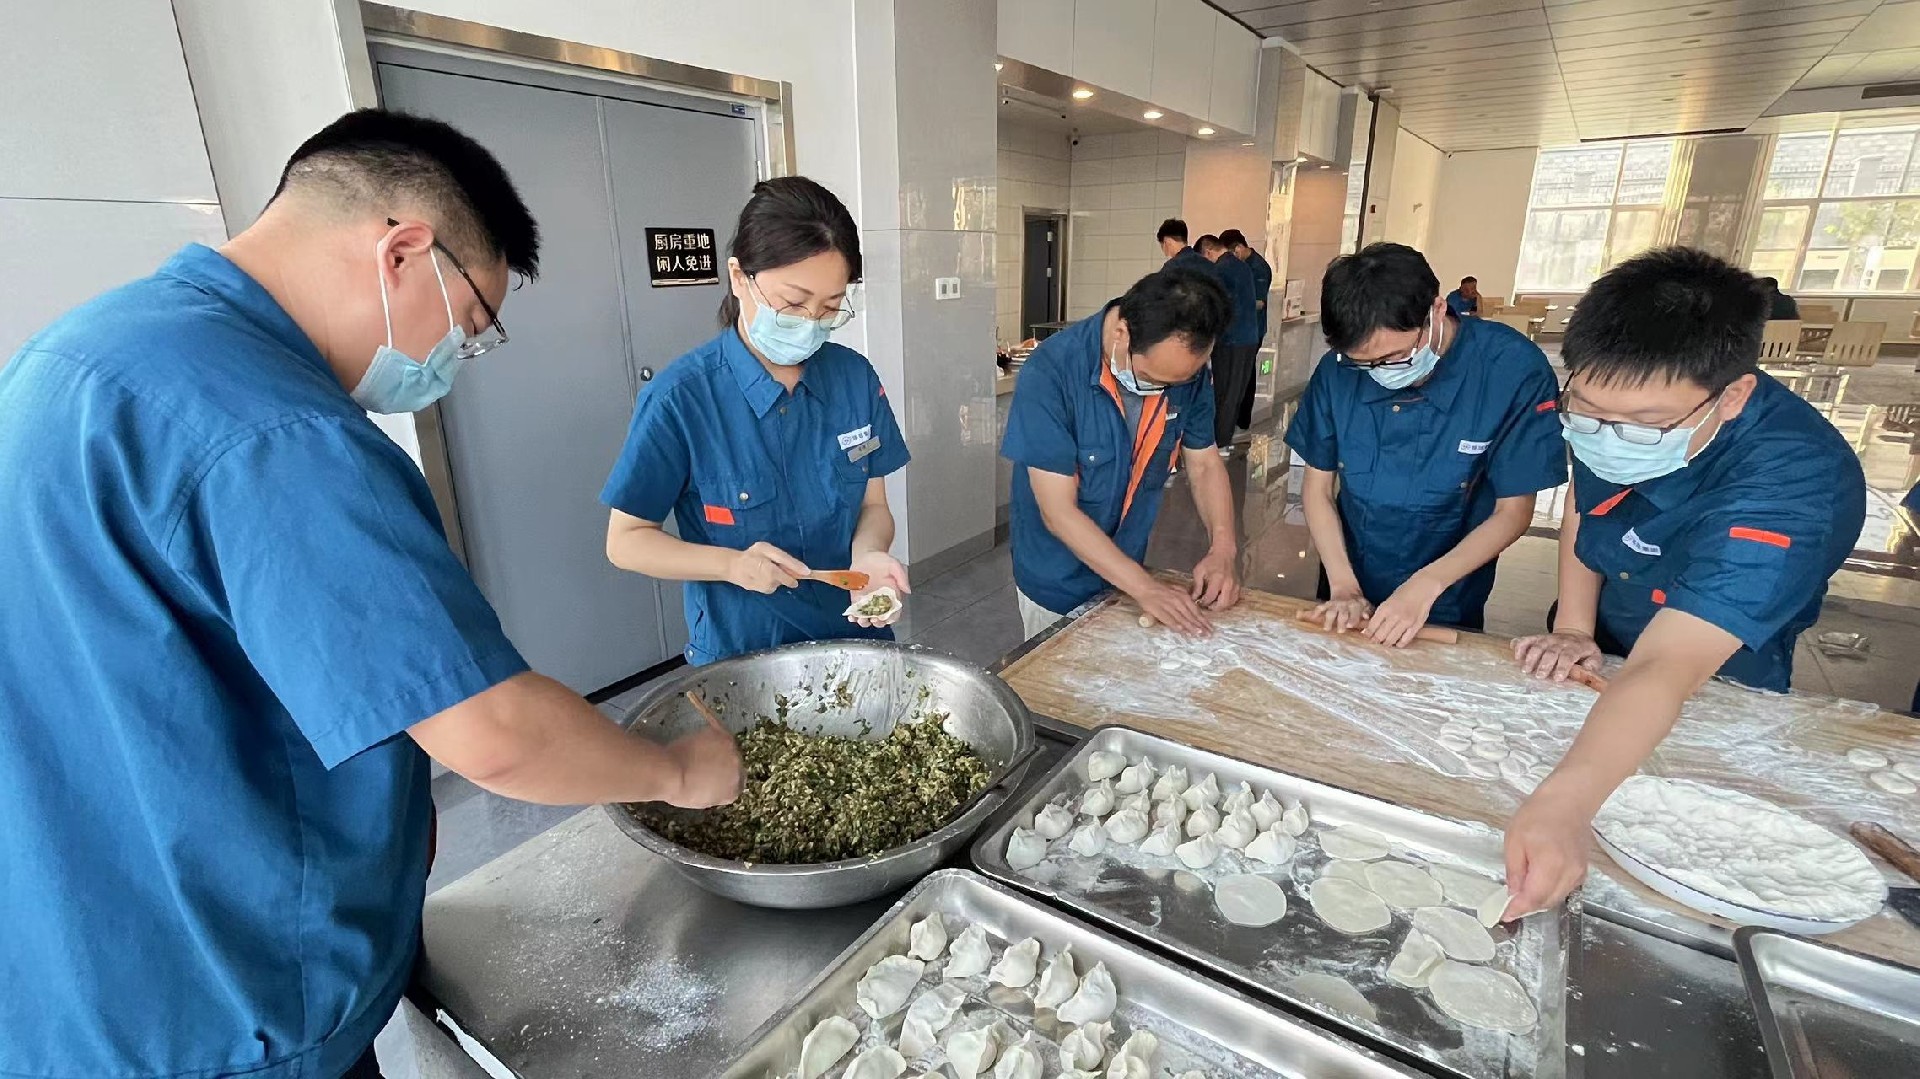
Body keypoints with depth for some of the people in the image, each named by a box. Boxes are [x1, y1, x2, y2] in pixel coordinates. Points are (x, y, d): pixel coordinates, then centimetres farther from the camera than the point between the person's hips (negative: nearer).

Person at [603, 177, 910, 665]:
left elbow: (873, 505, 1)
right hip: (739, 652, -3)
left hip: (856, 637, 4)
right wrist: (732, 564, -25)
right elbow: (626, 539, -10)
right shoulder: (680, 396, -17)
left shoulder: (856, 377, -8)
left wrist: (867, 554, -21)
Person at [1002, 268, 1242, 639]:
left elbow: (1204, 464, 0)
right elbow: (1059, 511, -26)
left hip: (1127, 573, 5)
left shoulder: (1187, 372, -12)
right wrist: (1145, 588, -29)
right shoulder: (1050, 373, -28)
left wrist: (1223, 547, -17)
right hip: (1059, 586, -4)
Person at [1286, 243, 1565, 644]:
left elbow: (1512, 513, -14)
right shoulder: (1338, 369, -14)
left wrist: (1427, 586, -25)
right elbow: (1317, 488, -6)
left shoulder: (1513, 370, -21)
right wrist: (1344, 587, -16)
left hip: (1447, 611, -2)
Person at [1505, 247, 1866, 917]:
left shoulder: (1793, 486, -39)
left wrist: (1566, 801, -64)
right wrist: (1572, 628, -14)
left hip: (1707, 697, -5)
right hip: (1592, 661, 5)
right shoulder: (1618, 404, -21)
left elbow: (1664, 670, -49)